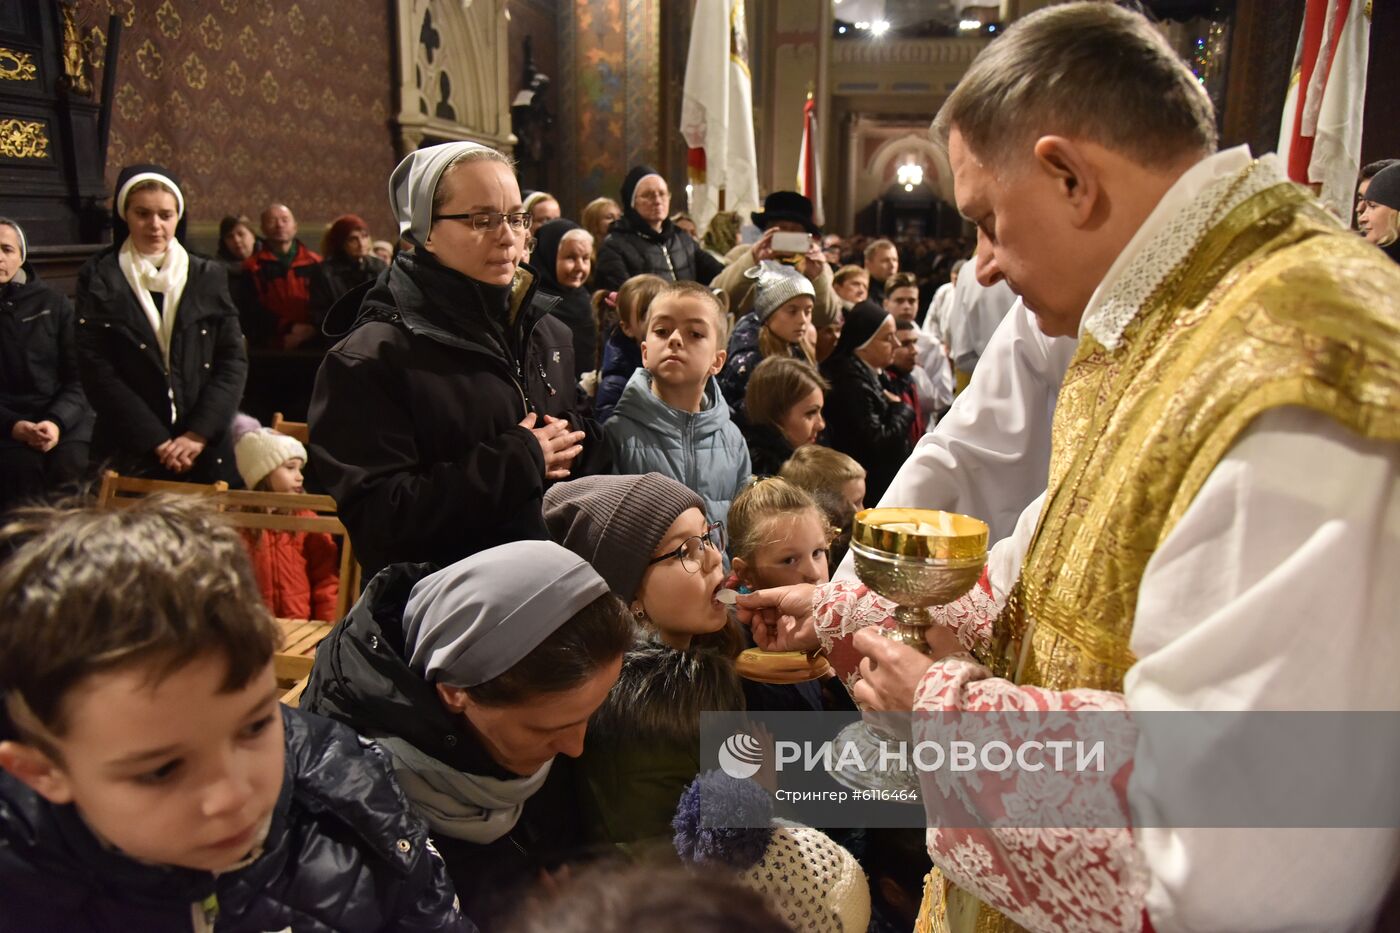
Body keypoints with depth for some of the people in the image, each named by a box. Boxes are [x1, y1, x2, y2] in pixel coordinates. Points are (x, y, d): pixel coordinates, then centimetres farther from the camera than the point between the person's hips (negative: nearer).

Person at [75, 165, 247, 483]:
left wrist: (199, 433, -10)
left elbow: (233, 359, 1)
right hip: (129, 450, -1)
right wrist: (157, 441, -12)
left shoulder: (209, 276, 6)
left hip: (207, 449, 1)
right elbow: (96, 369, -4)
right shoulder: (98, 279, 3)